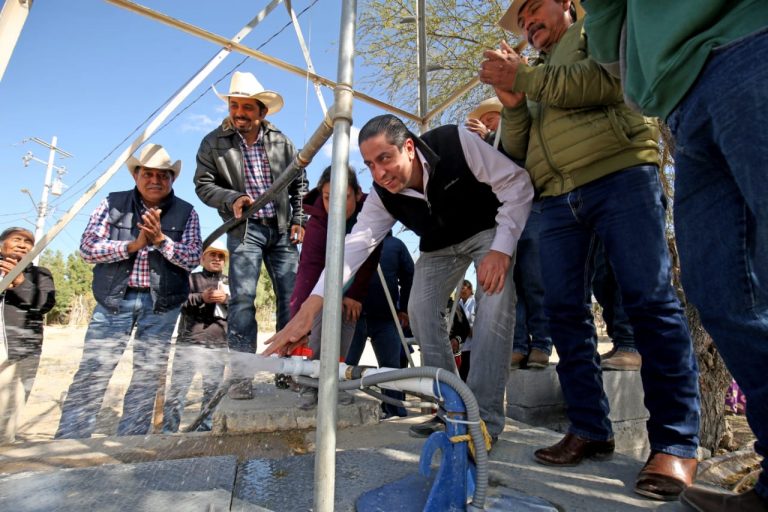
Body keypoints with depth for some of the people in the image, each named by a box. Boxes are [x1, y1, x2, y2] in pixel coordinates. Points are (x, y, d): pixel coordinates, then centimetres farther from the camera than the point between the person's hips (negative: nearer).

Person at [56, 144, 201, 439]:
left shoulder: (186, 213, 4)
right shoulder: (113, 204, 5)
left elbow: (192, 259, -4)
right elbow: (87, 247, -3)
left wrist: (161, 239, -19)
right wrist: (133, 245, -16)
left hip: (161, 305, 0)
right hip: (114, 300, 0)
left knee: (148, 376, 6)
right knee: (92, 374, 1)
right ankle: (68, 442, 13)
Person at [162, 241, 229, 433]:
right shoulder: (191, 278, 11)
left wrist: (226, 299, -12)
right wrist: (201, 297, -16)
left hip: (219, 345, 2)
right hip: (189, 342, -2)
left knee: (212, 391, 6)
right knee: (178, 388, -2)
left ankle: (205, 430, 16)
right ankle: (168, 431, 8)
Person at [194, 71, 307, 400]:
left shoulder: (281, 142, 9)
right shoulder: (214, 142, 3)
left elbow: (299, 184, 14)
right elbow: (203, 184, 3)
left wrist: (299, 219, 5)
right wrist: (231, 198, -16)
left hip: (282, 230, 3)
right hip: (244, 230, -2)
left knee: (291, 297, 2)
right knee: (242, 299, -11)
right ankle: (241, 376, -4)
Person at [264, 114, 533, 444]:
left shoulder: (455, 143, -32)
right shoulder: (383, 197, -21)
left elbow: (516, 183, -25)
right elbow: (355, 245, -29)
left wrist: (502, 248, -35)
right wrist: (308, 309, -41)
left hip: (489, 229, -3)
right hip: (440, 245, 4)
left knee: (495, 300, -28)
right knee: (420, 310, -12)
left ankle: (484, 417, -20)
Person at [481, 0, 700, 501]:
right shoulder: (532, 75, 31)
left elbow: (607, 79, -6)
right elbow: (518, 148, 20)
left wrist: (524, 75, 0)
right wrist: (511, 101, 4)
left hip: (621, 176, -5)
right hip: (559, 199, 6)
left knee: (651, 301, -11)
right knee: (565, 311, -2)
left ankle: (676, 442, -5)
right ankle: (590, 429, 6)